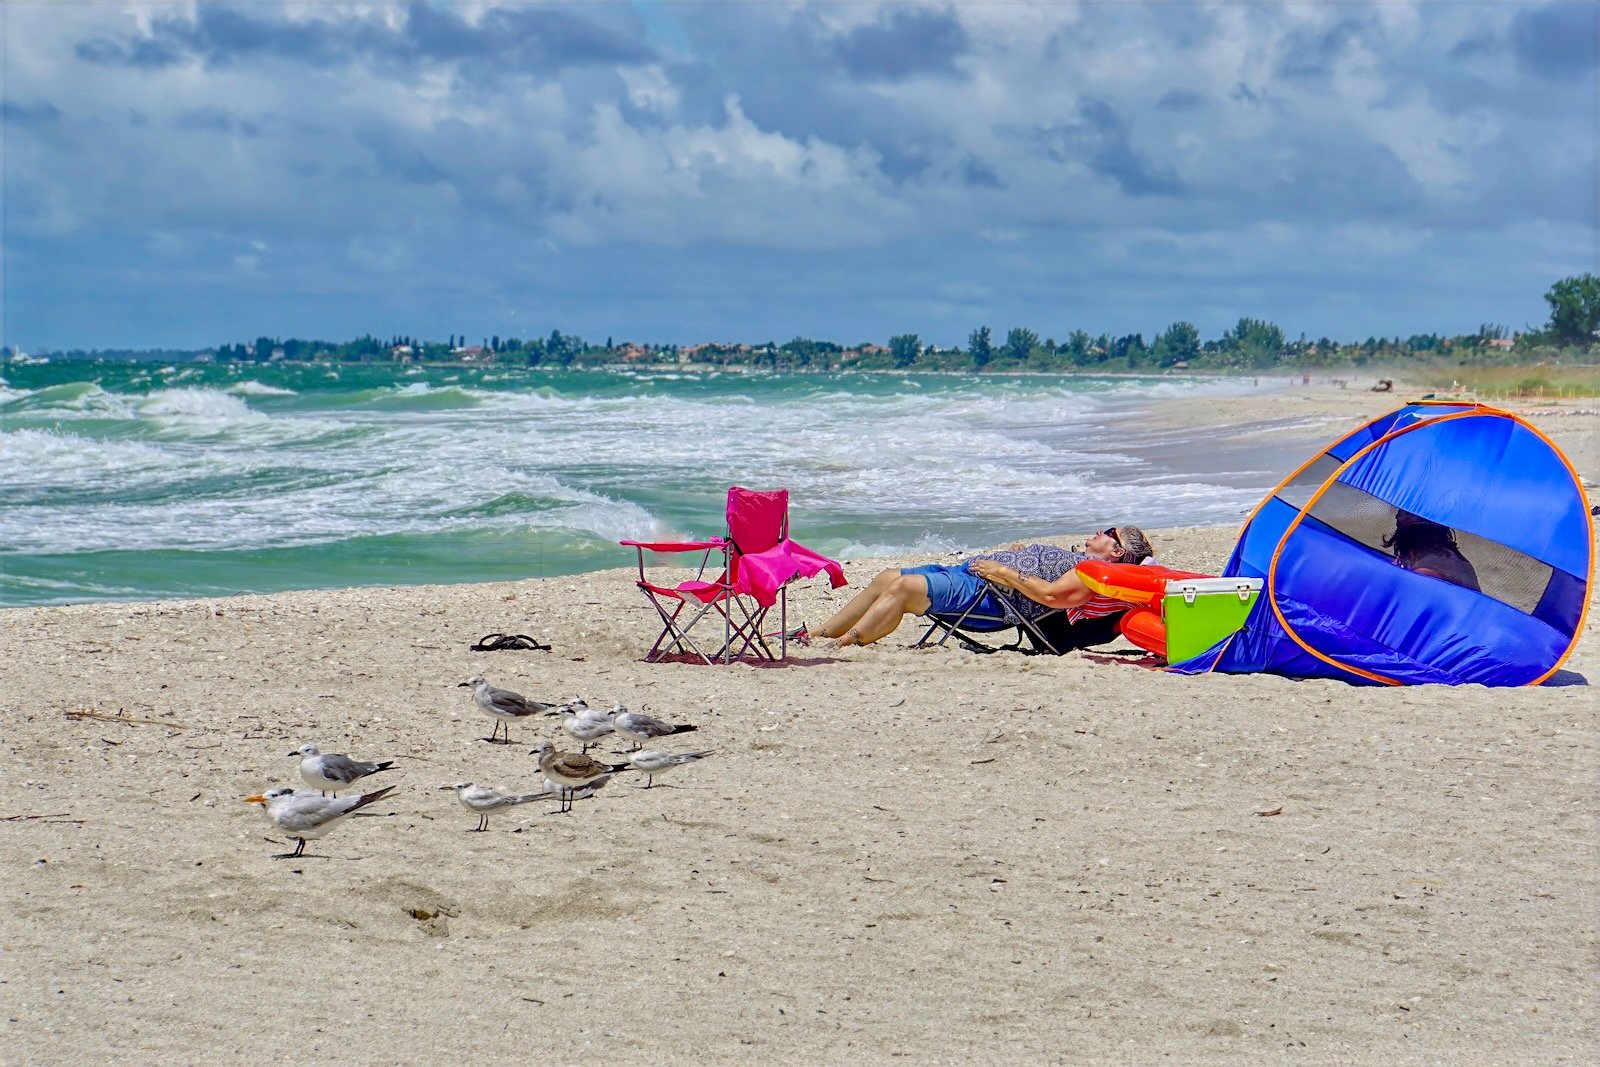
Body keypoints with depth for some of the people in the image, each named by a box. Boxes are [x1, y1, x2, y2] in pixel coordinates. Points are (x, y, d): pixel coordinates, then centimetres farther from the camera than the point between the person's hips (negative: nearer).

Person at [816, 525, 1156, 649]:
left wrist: (1005, 573, -16)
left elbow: (1049, 594, -20)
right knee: (887, 578, 2)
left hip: (987, 594, -10)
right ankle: (816, 635, 2)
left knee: (903, 586, -26)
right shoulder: (1078, 560, 25)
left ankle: (844, 644, -24)